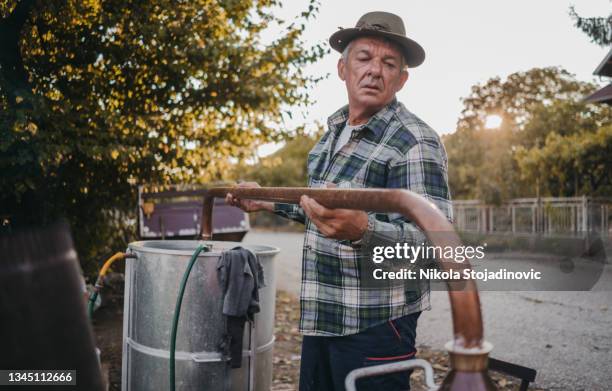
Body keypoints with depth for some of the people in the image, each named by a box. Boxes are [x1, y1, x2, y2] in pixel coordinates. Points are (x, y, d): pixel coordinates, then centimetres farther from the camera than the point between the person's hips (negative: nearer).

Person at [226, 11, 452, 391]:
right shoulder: (335, 129, 8)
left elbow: (435, 240, -27)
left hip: (375, 324, -7)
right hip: (321, 317, 8)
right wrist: (267, 202, 21)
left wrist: (362, 230, -43)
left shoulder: (416, 142, -17)